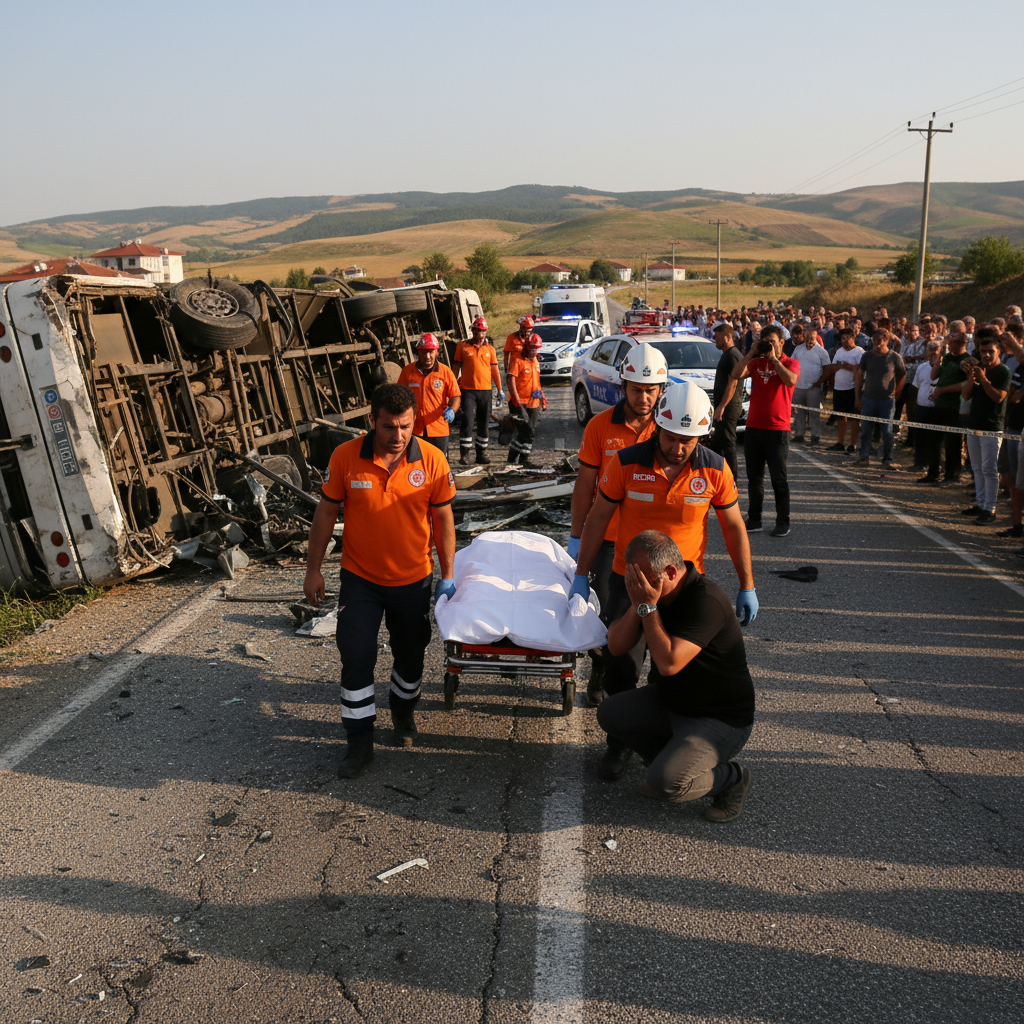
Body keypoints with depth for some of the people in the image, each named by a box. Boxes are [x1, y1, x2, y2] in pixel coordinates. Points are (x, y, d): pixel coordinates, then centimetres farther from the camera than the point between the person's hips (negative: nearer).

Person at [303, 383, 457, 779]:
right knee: (356, 658, -1)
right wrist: (313, 569, 0)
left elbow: (443, 518, -4)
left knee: (410, 657, 16)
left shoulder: (432, 460, -13)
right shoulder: (345, 457, -13)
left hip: (413, 579, 1)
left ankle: (403, 711, 46)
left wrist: (448, 575, -1)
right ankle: (359, 742, 16)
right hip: (359, 579, 0)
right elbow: (326, 513, -3)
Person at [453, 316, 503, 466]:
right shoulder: (463, 346, 4)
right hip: (468, 390, -3)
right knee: (468, 421, -13)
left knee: (484, 424, 7)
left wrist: (500, 389, 10)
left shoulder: (490, 349, 11)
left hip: (485, 390, 3)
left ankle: (481, 454, 16)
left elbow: (494, 370, 14)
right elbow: (456, 367, 6)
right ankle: (464, 453, -6)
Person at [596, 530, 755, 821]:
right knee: (610, 713, -5)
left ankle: (731, 776, 6)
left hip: (720, 718, -8)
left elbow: (669, 663, -35)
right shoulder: (649, 588, -4)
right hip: (669, 700, 8)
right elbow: (616, 645, -6)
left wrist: (648, 607, -31)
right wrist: (637, 605, -22)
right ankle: (675, 759, 10)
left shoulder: (707, 600, -29)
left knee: (665, 784, -22)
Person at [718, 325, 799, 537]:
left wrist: (774, 359, -15)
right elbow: (736, 375, -7)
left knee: (779, 479, 1)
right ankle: (754, 520, 18)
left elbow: (791, 380, -21)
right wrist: (752, 353, -9)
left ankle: (783, 522, 9)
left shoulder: (790, 363, 1)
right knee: (754, 478, 10)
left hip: (778, 429, -4)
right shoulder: (756, 363, 10)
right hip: (753, 428, 4)